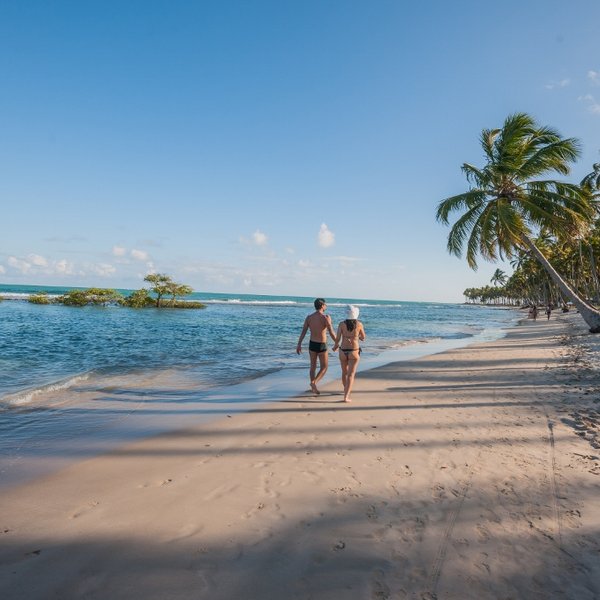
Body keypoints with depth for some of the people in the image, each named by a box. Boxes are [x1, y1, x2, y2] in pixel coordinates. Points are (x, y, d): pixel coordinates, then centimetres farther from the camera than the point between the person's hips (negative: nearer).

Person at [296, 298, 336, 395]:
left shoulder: (309, 317, 0)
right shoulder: (326, 317, -15)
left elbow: (303, 332, -4)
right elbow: (331, 333, -18)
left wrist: (299, 345, -2)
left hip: (312, 344, 5)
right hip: (322, 346, -5)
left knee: (313, 367, 18)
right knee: (324, 368, 9)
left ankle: (313, 388, 21)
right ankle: (314, 382, -13)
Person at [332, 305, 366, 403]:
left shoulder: (342, 324, -7)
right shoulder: (359, 324, -6)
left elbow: (337, 339, -7)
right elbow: (363, 337, 9)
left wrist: (335, 346, 13)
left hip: (343, 351, 2)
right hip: (354, 352, -2)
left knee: (344, 372, 23)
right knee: (351, 374, -1)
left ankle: (347, 390, 44)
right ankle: (346, 397, -13)